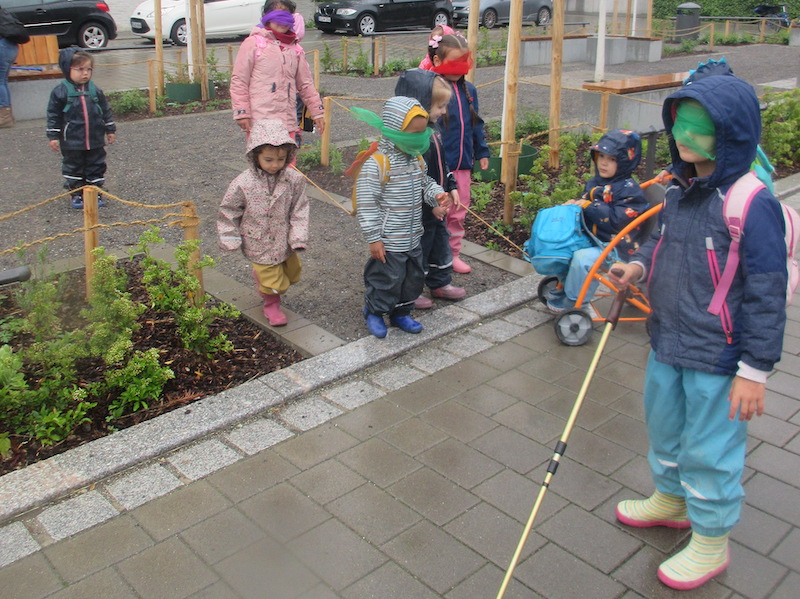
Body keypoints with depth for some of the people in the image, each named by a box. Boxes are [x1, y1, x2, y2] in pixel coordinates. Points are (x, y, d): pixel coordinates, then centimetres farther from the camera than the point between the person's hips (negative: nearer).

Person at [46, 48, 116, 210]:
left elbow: (106, 111, 12)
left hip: (95, 140, 3)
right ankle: (76, 194, 21)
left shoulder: (95, 90, 1)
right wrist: (53, 136, -5)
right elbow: (53, 115, -4)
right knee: (73, 168, 9)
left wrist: (110, 130, 12)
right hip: (71, 142, -3)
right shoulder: (60, 92, -8)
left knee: (96, 166, 10)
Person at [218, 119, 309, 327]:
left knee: (292, 273, 23)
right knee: (274, 282, 3)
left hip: (285, 241, 4)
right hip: (260, 244, -4)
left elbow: (299, 211, -6)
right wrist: (230, 239, -7)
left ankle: (261, 275, 52)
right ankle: (271, 304, 36)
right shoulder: (243, 184, -18)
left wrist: (298, 238, -12)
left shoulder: (294, 180, -12)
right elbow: (228, 211, -6)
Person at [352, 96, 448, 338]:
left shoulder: (416, 158, 4)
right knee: (387, 279, 5)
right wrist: (374, 238, -18)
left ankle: (400, 313, 39)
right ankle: (374, 312, 31)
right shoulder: (376, 164, -21)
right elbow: (367, 203, -19)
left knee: (414, 277, 18)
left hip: (412, 238, 8)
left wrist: (436, 193, -3)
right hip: (389, 243, -8)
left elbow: (424, 183, 21)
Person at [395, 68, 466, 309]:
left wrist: (451, 187, 13)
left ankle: (441, 283, 40)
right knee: (419, 247, 6)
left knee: (441, 241, 22)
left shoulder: (433, 130, 7)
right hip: (419, 210, -10)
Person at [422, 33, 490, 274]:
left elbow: (476, 123, 17)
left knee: (458, 212, 15)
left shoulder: (468, 90, 7)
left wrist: (482, 152, 18)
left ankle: (453, 254, 29)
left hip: (462, 164, 6)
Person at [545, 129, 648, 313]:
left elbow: (617, 220, -25)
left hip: (616, 247, -9)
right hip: (593, 239, 9)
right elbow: (587, 211, 22)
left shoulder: (630, 190, -14)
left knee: (582, 258, -30)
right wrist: (574, 205, -2)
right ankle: (564, 285, 21)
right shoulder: (594, 183, 10)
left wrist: (589, 206, -22)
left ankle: (575, 301, -12)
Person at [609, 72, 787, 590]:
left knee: (710, 449, 8)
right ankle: (671, 499, 52)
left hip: (718, 359, -8)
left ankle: (712, 542, 31)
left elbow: (766, 295, -19)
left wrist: (755, 371, -18)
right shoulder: (680, 189, 2)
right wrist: (639, 264, -1)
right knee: (664, 425, 25)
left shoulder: (752, 204, -22)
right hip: (667, 343, 8)